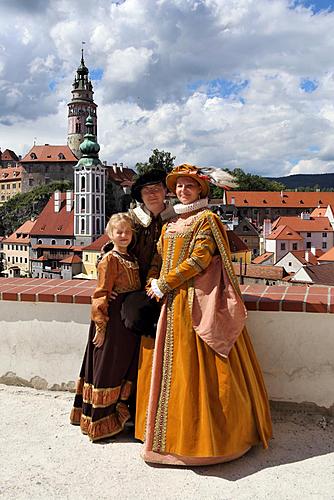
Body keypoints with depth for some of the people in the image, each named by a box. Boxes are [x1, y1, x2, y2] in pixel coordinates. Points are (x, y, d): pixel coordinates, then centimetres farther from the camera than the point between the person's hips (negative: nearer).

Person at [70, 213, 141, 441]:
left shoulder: (132, 259, 11)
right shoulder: (109, 260, -12)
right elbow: (101, 295, -15)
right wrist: (101, 325, -18)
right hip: (113, 320, -8)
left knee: (126, 366, 16)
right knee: (107, 368, 2)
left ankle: (119, 412, 33)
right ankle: (100, 420, 16)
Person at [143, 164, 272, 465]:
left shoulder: (207, 219, -5)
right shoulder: (170, 225, 17)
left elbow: (199, 260, -15)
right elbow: (161, 259, 20)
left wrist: (164, 284, -12)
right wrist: (154, 283, 3)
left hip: (200, 301, -7)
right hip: (175, 302, 7)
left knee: (201, 364, -4)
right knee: (176, 363, 11)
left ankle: (211, 434, 10)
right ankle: (178, 428, 24)